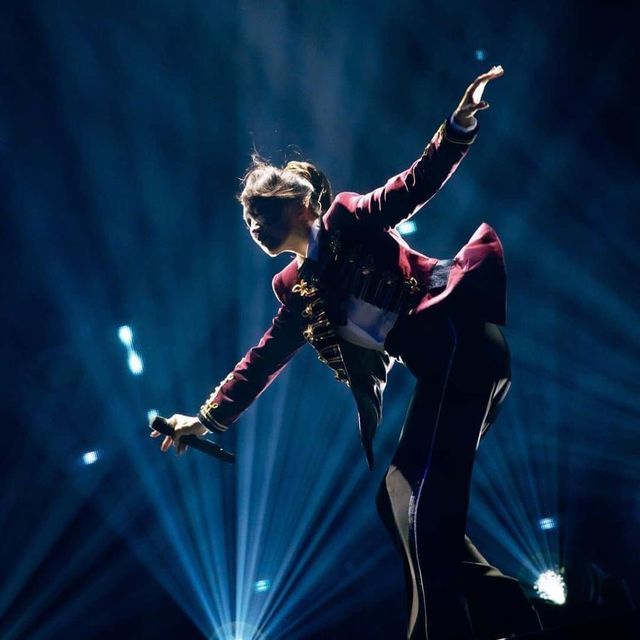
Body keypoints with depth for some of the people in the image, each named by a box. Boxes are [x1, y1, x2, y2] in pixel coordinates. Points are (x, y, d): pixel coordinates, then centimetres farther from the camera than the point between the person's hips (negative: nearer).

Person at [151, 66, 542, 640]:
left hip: (463, 330, -7)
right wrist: (209, 417, 25)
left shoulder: (348, 219, 4)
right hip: (438, 369, 7)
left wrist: (459, 125, -23)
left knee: (419, 503, -14)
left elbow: (417, 184, -7)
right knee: (402, 501, 6)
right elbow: (264, 359, 24)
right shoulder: (296, 289, 20)